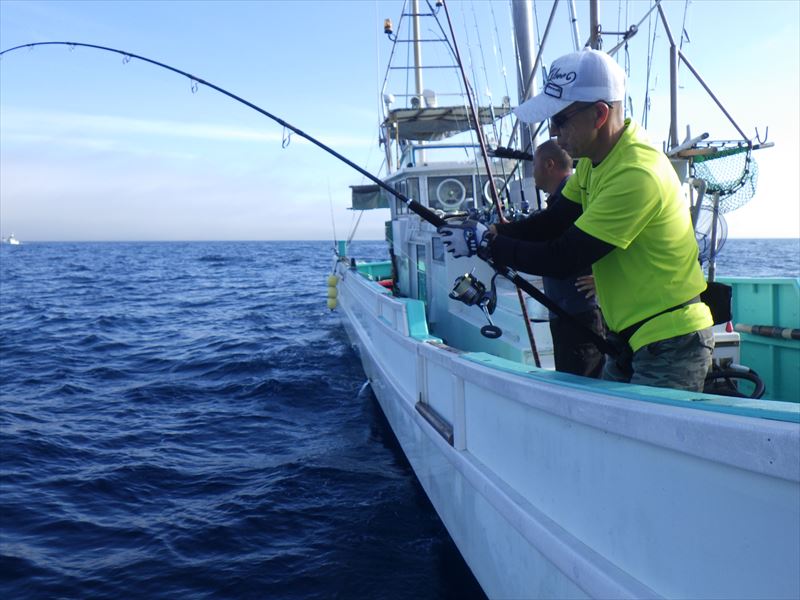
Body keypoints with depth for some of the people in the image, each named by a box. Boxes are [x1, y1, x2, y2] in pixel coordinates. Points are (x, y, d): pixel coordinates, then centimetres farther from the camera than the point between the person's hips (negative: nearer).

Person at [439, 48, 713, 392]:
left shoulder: (637, 175, -25)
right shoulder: (594, 160, 5)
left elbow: (563, 259, -24)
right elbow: (552, 222, 11)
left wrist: (485, 244, -16)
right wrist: (485, 233, -2)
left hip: (670, 345, -9)